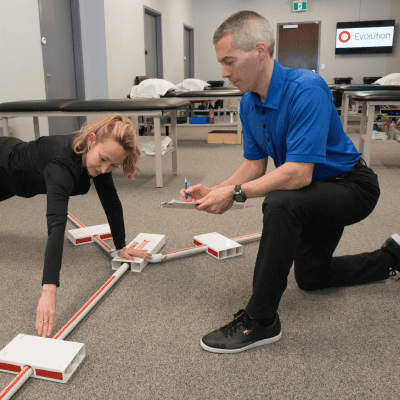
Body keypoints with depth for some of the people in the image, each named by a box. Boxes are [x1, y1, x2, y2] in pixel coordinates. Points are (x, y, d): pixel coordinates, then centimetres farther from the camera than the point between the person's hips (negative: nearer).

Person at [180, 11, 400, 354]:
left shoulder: (305, 89, -32)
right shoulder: (249, 104, -6)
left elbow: (299, 173, -38)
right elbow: (255, 164, -1)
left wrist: (236, 193, -35)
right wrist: (213, 192, -15)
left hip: (351, 186, -9)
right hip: (318, 191, 9)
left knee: (280, 204, -39)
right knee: (310, 278, 22)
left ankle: (260, 321, -25)